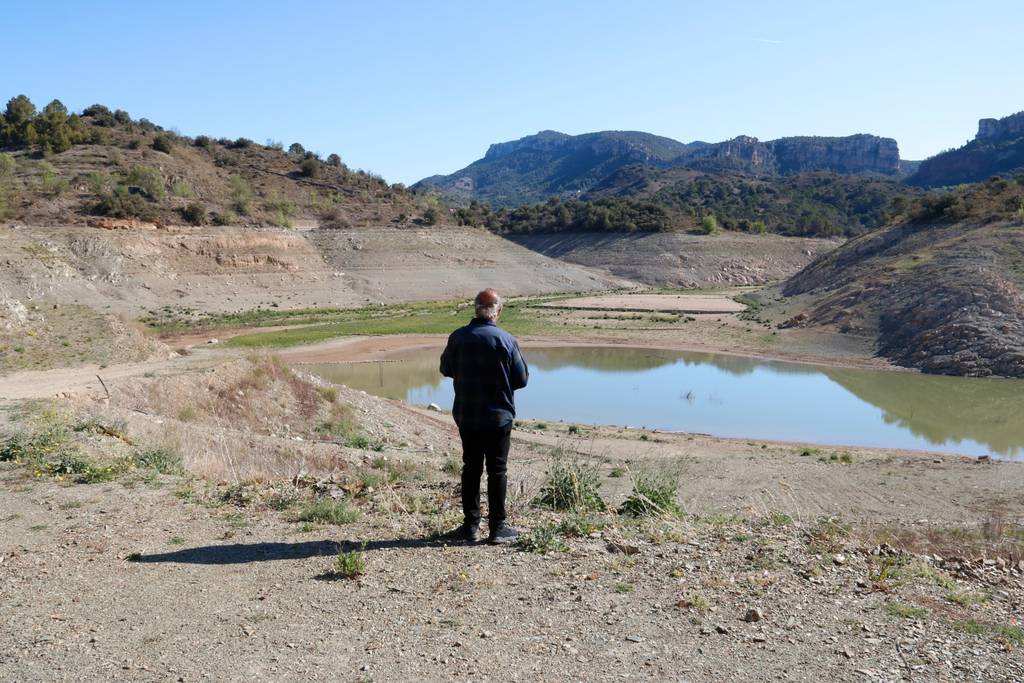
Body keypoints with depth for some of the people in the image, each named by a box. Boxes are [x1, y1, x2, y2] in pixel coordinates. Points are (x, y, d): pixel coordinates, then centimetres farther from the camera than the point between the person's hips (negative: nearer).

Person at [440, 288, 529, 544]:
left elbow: (445, 369, 10)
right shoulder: (506, 341, -13)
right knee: (497, 470, 6)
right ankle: (497, 527, 11)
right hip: (499, 417, -3)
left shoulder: (458, 337, -5)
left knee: (471, 469, 12)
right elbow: (521, 379, -6)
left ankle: (471, 525, 17)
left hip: (466, 416, 3)